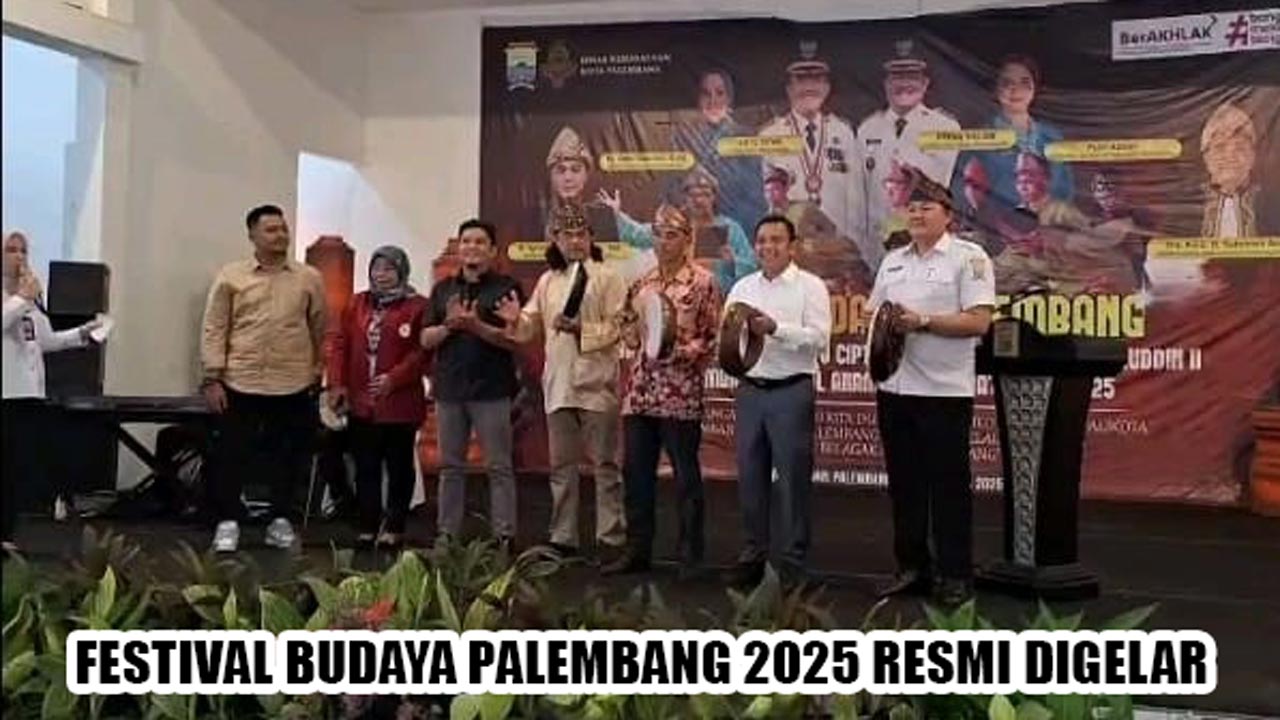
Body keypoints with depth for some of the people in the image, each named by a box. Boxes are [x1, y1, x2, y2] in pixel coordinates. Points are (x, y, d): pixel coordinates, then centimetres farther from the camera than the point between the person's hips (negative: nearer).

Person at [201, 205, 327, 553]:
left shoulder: (309, 278, 6)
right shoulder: (231, 277, 2)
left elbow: (320, 329, 12)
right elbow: (215, 329, 1)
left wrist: (319, 373, 10)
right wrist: (212, 378, -4)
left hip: (294, 386, 1)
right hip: (240, 383, -1)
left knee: (289, 455, 8)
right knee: (233, 454, 4)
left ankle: (281, 520, 22)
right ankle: (228, 522, 16)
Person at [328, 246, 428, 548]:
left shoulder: (418, 306, -5)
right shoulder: (356, 304, 11)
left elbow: (422, 351, -11)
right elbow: (340, 344, 9)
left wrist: (394, 378, -19)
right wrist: (337, 384, 0)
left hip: (399, 402, -4)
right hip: (360, 402, 4)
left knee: (398, 467, 6)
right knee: (366, 467, 10)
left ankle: (394, 527, 14)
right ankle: (368, 525, 19)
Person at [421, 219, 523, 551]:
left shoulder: (507, 288, 0)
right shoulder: (443, 288, 14)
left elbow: (514, 339, -8)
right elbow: (426, 339, 9)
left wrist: (476, 325, -19)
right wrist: (449, 325, -10)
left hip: (491, 390, -4)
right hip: (449, 389, 4)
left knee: (499, 467, 0)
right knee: (450, 467, 10)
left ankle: (504, 536, 4)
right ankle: (447, 534, 18)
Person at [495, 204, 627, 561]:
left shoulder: (607, 277, -1)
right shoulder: (547, 280, 15)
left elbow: (618, 328, -9)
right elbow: (530, 328, 11)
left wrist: (582, 329, -21)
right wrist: (516, 320, -10)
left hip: (596, 383, -5)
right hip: (558, 384, 5)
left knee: (605, 464, 0)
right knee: (561, 465, 10)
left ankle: (611, 538, 6)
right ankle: (562, 538, 19)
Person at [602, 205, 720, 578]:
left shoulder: (702, 282, -4)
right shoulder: (642, 283, 12)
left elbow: (712, 339, -5)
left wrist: (677, 350, -18)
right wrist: (635, 334, -3)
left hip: (680, 393, -6)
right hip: (640, 390, 6)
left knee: (686, 476, 3)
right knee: (635, 472, 9)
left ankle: (690, 557, 14)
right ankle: (637, 551, 20)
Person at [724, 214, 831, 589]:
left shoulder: (810, 287, -2)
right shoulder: (742, 288, 13)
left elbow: (819, 337, -13)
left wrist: (775, 328, -21)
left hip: (792, 391, -5)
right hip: (749, 390, 5)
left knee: (793, 479, 0)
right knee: (750, 477, 10)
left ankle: (794, 561, 10)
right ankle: (754, 553, 22)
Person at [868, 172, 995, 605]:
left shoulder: (969, 257, -4)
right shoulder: (893, 261, 15)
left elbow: (978, 321, -13)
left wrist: (922, 321, -18)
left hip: (945, 390, -6)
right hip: (895, 387, 6)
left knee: (949, 485, 2)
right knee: (904, 482, 12)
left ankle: (955, 575, 11)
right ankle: (911, 566, 23)